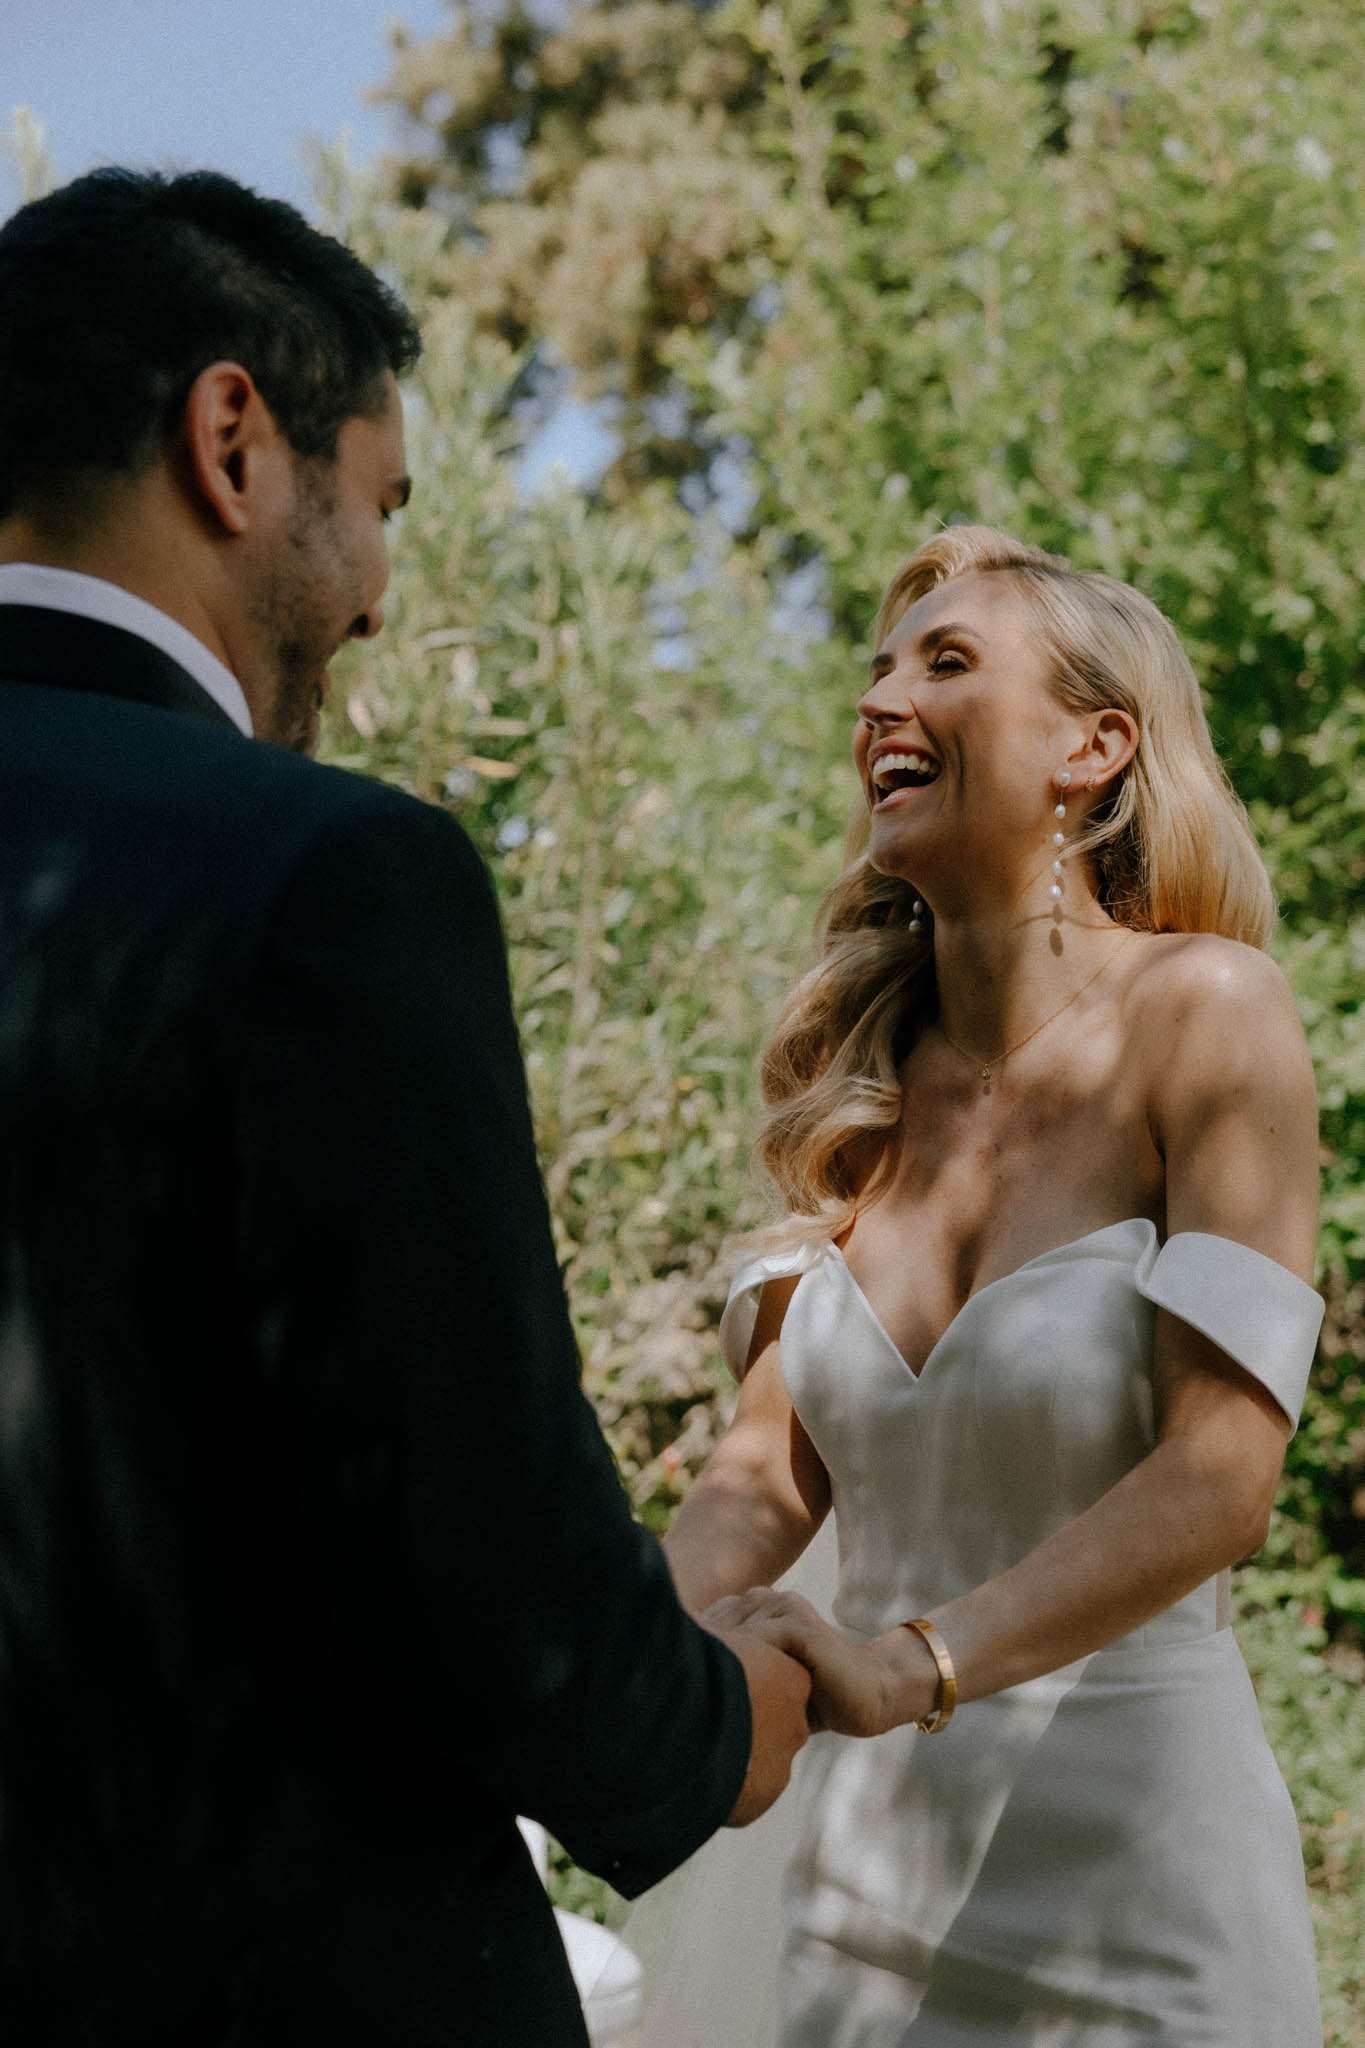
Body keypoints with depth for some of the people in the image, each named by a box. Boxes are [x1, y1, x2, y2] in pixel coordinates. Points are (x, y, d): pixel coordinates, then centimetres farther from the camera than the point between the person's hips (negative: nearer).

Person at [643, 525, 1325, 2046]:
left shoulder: (1204, 1013, -11)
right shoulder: (861, 1081, 4)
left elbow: (1219, 1478, -18)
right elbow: (766, 1473, 3)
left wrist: (910, 1668, -30)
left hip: (1130, 1878, -5)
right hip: (859, 1860, 5)